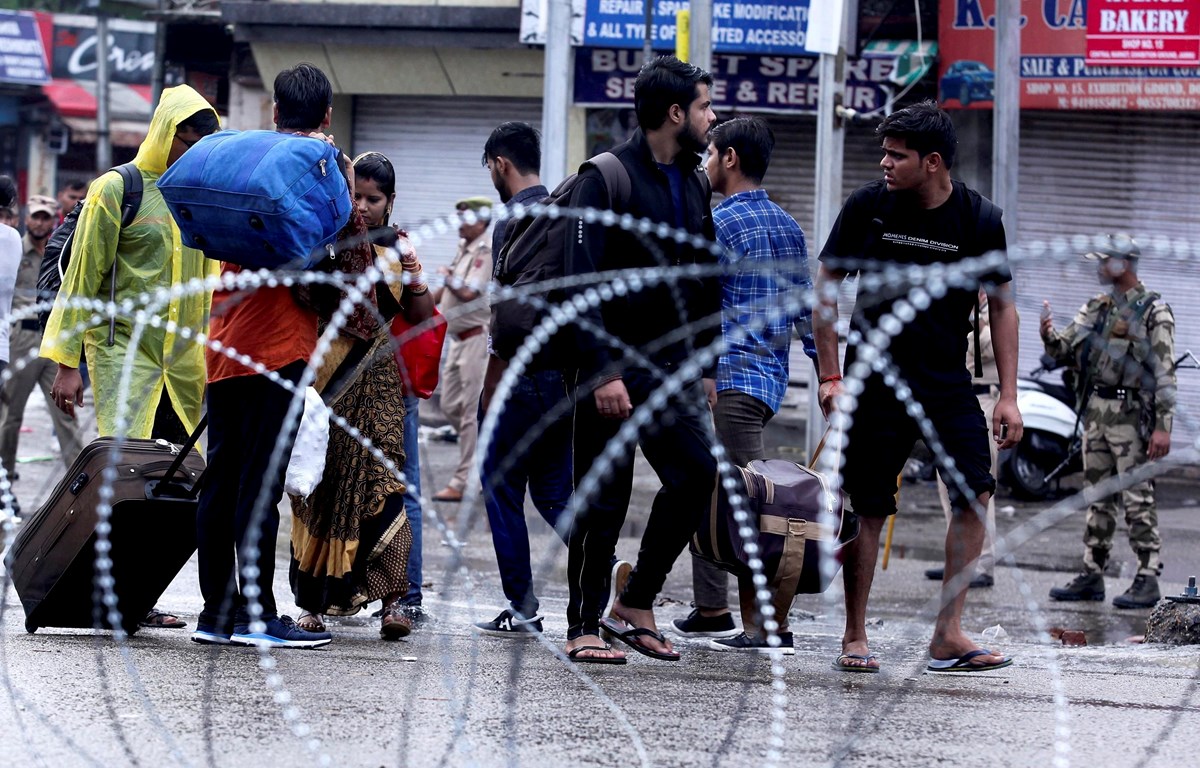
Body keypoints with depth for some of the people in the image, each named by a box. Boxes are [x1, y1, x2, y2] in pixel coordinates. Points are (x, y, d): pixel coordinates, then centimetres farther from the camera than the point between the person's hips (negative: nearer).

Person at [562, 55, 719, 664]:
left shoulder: (694, 185, 14)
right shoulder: (607, 179, -9)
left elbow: (707, 285, 21)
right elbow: (584, 282, -14)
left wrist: (707, 367, 15)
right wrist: (603, 372, -20)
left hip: (672, 368, 6)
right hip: (614, 366, -6)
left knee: (699, 476, -7)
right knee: (602, 503, -2)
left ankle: (634, 603, 6)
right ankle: (584, 627, 8)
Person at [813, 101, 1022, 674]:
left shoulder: (979, 220, -4)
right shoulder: (868, 207, -5)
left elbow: (1001, 308, 5)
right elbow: (826, 285, 3)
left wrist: (1007, 396, -1)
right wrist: (830, 377, -3)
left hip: (947, 383, 1)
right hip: (876, 381, -1)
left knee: (975, 492, -13)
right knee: (868, 510, -1)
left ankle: (948, 636, -7)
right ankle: (854, 639, 12)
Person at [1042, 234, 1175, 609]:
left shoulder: (1153, 311, -7)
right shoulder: (1096, 308, 14)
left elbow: (1164, 371, -11)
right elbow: (1065, 351, 14)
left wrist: (1163, 426, -17)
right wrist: (1049, 336, -10)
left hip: (1131, 413, -7)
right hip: (1096, 410, 7)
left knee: (1138, 498, -7)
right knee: (1098, 497, 11)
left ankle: (1148, 578, -4)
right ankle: (1092, 574, 16)